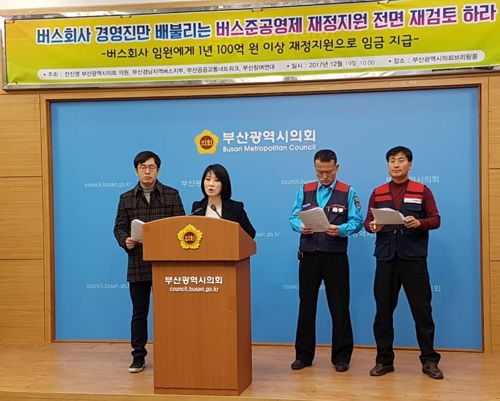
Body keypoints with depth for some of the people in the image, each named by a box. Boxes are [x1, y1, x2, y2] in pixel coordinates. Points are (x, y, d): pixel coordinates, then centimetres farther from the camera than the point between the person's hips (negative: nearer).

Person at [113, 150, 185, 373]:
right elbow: (119, 227, 7)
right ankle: (138, 356, 16)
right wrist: (125, 241, -14)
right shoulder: (126, 198, 8)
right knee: (139, 312, 8)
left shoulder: (172, 195, 3)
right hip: (138, 264, 1)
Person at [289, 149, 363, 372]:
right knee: (306, 305, 9)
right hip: (309, 256, 3)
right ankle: (303, 355, 21)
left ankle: (342, 356, 16)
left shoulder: (348, 193, 0)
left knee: (339, 307, 4)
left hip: (336, 257, -2)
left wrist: (340, 230, -26)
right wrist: (301, 227, -19)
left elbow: (357, 222, -7)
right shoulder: (304, 191, 8)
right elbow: (293, 218, 3)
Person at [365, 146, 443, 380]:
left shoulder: (422, 191, 4)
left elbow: (435, 220, 0)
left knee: (422, 309, 1)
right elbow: (368, 221, 9)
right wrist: (372, 226, -14)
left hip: (413, 257, -2)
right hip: (386, 258, 3)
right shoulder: (377, 193, 11)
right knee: (383, 310, 6)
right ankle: (384, 359, 16)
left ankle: (429, 360, 12)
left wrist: (419, 223, -20)